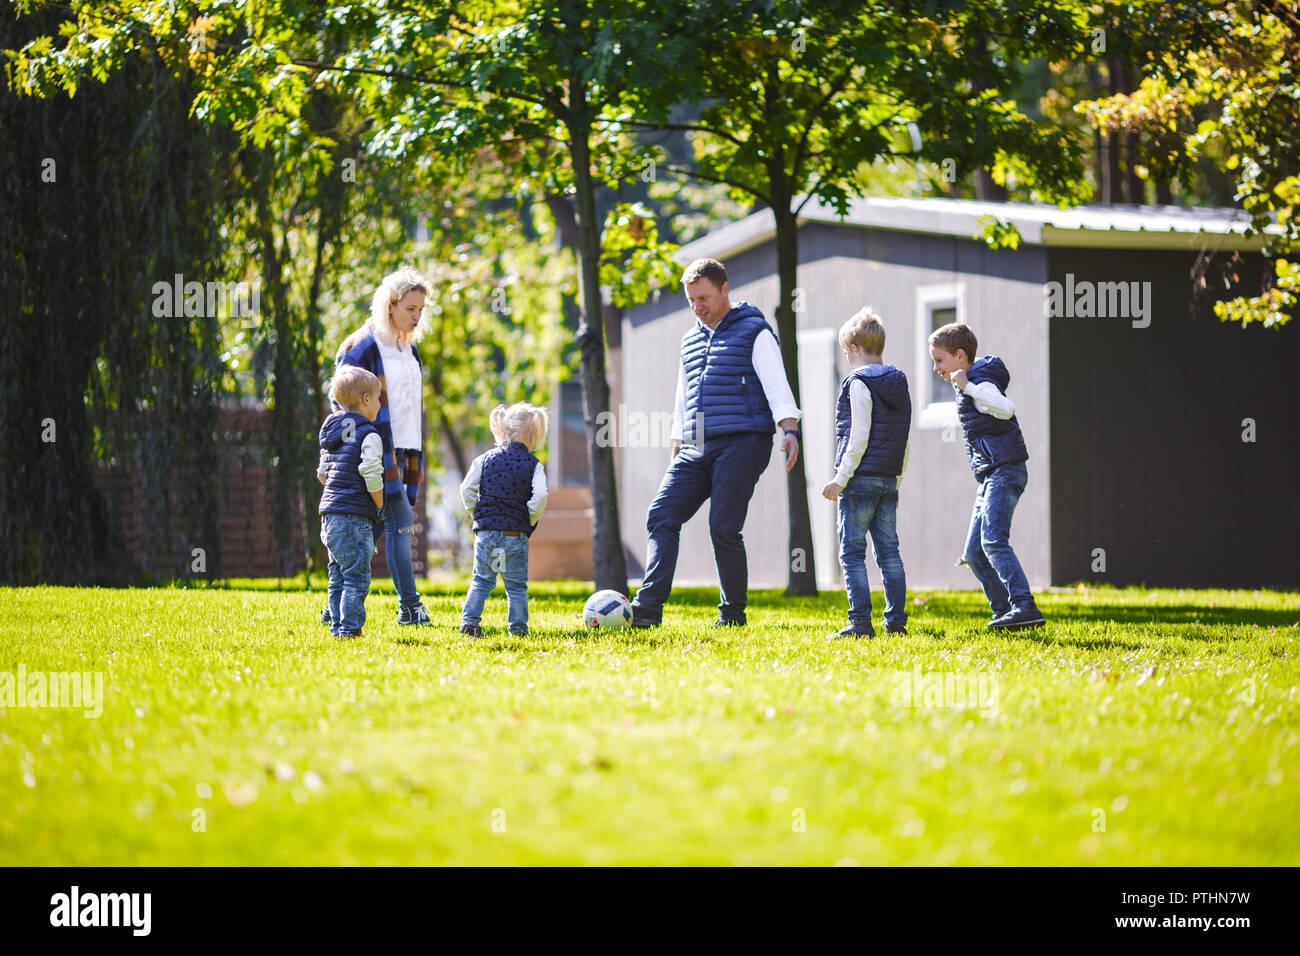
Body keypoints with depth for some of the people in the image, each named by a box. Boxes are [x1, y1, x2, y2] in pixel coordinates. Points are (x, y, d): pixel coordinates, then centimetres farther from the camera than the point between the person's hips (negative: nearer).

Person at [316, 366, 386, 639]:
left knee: (339, 575, 13)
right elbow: (371, 474, -19)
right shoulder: (368, 435, -10)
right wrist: (380, 504, -5)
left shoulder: (331, 434, 17)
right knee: (357, 576, -7)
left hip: (330, 514, 9)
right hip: (354, 516, -9)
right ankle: (350, 628, -10)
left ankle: (337, 624, 14)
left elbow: (323, 473, 23)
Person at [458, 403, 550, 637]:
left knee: (481, 580, 14)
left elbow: (467, 489, 0)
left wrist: (476, 513, 11)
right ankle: (518, 627, 7)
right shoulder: (533, 465, -3)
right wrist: (530, 521, 1)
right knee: (516, 585, 8)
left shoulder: (485, 459, 5)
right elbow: (540, 497, -14)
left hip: (486, 531, 2)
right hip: (516, 535, -2)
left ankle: (469, 621, 6)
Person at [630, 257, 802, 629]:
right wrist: (677, 452, 25)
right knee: (661, 517, -9)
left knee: (723, 528, -13)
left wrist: (789, 431, -21)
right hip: (697, 448, 6)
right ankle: (648, 608, -15)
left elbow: (776, 383, -7)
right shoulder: (690, 340, 21)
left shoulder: (754, 332, 1)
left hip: (742, 444, -6)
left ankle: (732, 612, 2)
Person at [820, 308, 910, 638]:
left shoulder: (858, 382, -9)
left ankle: (860, 623, -10)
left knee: (852, 552, -4)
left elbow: (859, 437, -16)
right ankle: (896, 621, 7)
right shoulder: (899, 385, 14)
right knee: (889, 551, 9)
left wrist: (841, 479, -14)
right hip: (889, 480, 7)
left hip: (862, 478, -7)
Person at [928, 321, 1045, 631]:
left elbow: (1006, 409, -31)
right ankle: (1006, 611, 10)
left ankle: (1024, 607, -30)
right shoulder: (972, 384, 19)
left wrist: (968, 387, -33)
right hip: (991, 477, 11)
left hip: (1005, 471, -11)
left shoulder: (981, 383, -12)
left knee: (993, 541, -23)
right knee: (974, 555, 8)